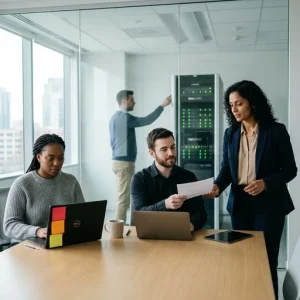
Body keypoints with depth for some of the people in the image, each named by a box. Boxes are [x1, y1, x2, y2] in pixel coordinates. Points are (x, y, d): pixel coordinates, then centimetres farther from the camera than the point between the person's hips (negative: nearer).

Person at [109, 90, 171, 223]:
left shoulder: (116, 117, 16)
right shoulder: (124, 117, -15)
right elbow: (146, 121, -18)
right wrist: (162, 105, -12)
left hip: (120, 160, 10)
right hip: (124, 162, -10)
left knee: (123, 197, 13)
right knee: (123, 198, -7)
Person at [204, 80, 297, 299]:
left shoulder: (275, 131, -7)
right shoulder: (230, 133, 6)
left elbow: (290, 169, -5)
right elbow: (227, 168, 5)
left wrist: (265, 183, -21)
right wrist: (217, 186, -16)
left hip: (268, 204, -4)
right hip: (240, 203, 4)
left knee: (266, 261, 4)